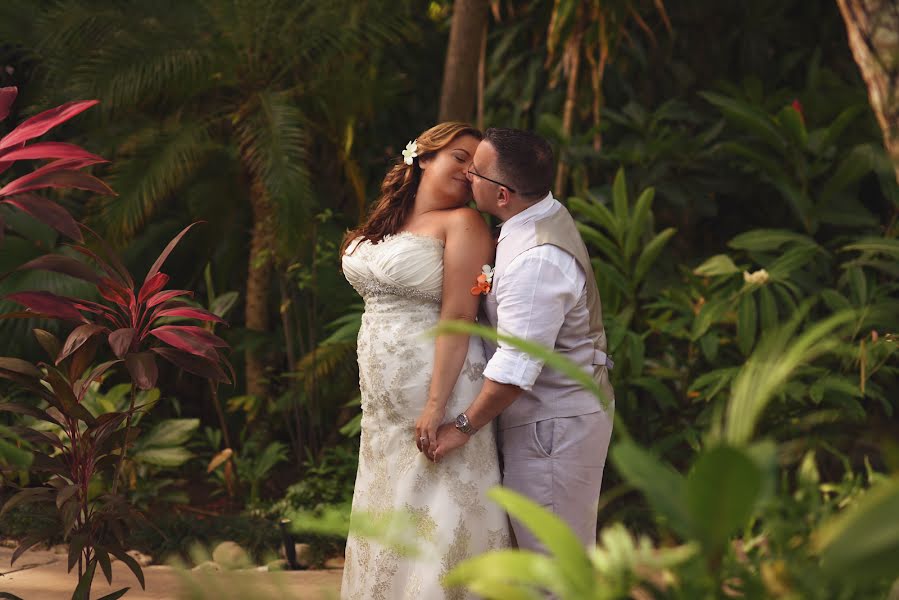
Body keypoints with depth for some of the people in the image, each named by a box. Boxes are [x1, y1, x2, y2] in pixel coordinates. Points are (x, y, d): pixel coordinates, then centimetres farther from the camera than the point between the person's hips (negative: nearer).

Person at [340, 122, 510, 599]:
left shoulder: (463, 224, -7)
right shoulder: (384, 225, 12)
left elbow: (458, 315, -15)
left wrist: (436, 405, -21)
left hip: (438, 383, -7)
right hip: (385, 398, 7)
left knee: (437, 516, -4)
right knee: (389, 513, 12)